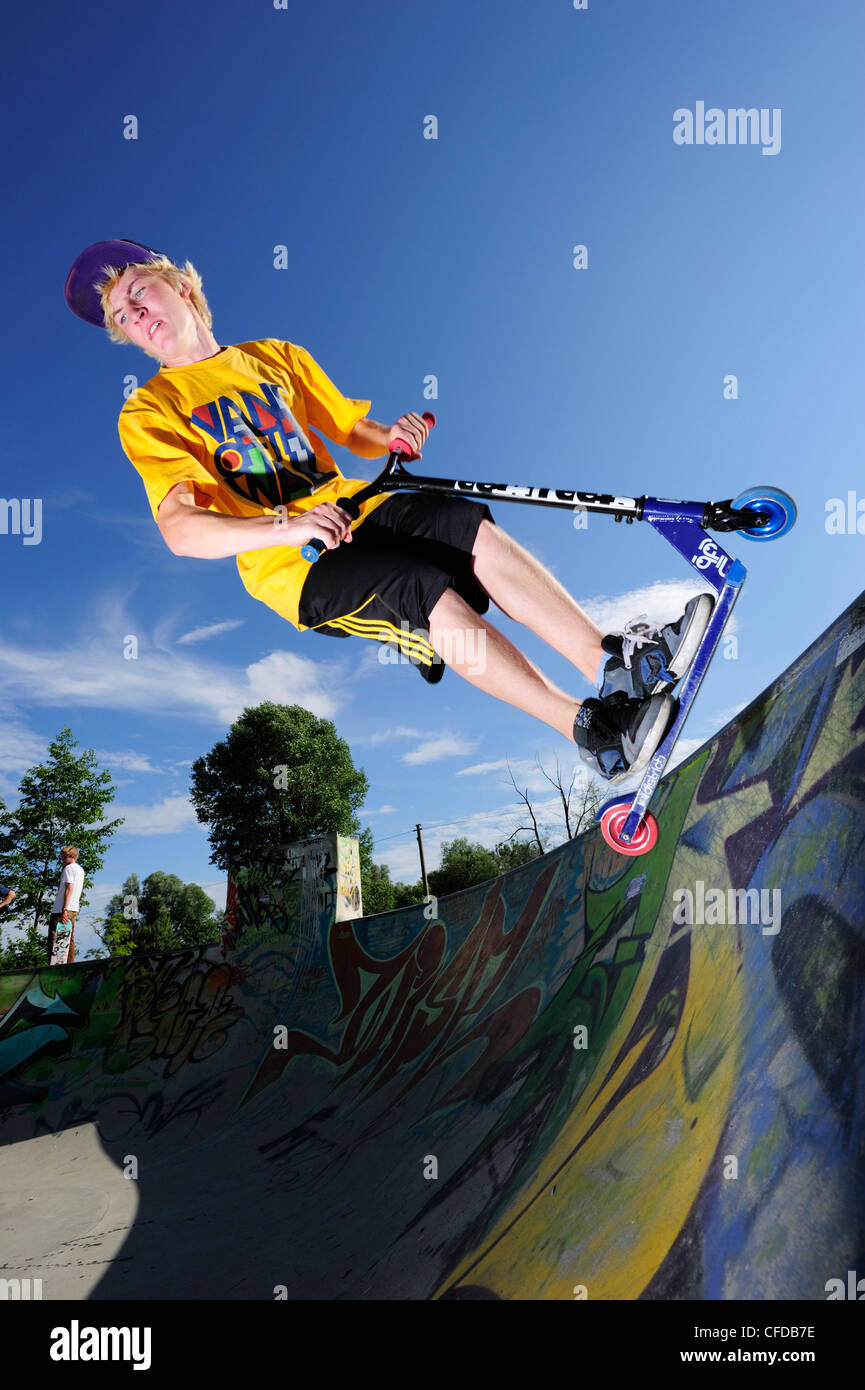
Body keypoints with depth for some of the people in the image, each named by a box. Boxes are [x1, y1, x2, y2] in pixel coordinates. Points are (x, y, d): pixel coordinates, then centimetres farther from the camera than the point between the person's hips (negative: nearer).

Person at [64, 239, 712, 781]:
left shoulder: (276, 356, 21)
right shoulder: (149, 412, 4)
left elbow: (355, 433, 22)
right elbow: (180, 529, -11)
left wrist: (391, 437, -4)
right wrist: (284, 527, -27)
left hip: (352, 509, 5)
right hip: (290, 565, -5)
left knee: (477, 530, -23)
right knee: (433, 592, -29)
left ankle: (611, 660, -27)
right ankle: (591, 729, -29)